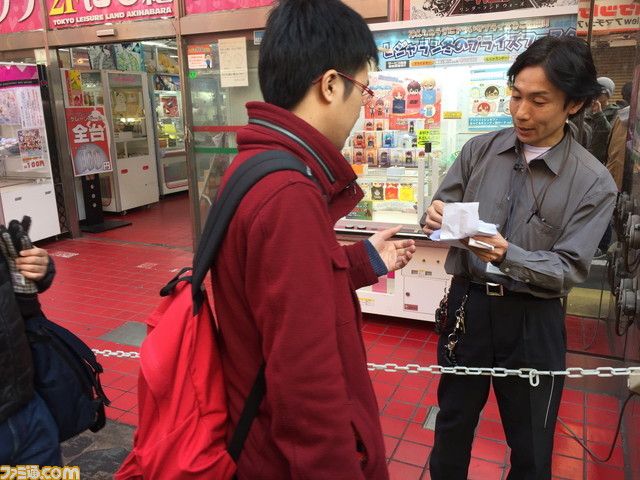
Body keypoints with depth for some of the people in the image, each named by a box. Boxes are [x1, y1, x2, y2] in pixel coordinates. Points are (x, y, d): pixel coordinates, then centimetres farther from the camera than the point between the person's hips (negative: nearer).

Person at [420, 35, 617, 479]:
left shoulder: (594, 183, -10)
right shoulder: (480, 150, -3)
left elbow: (570, 268, -12)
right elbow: (443, 207, 0)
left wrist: (508, 255, -30)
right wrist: (435, 219, -25)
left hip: (532, 321, -2)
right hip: (468, 304, 2)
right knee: (453, 422, 21)